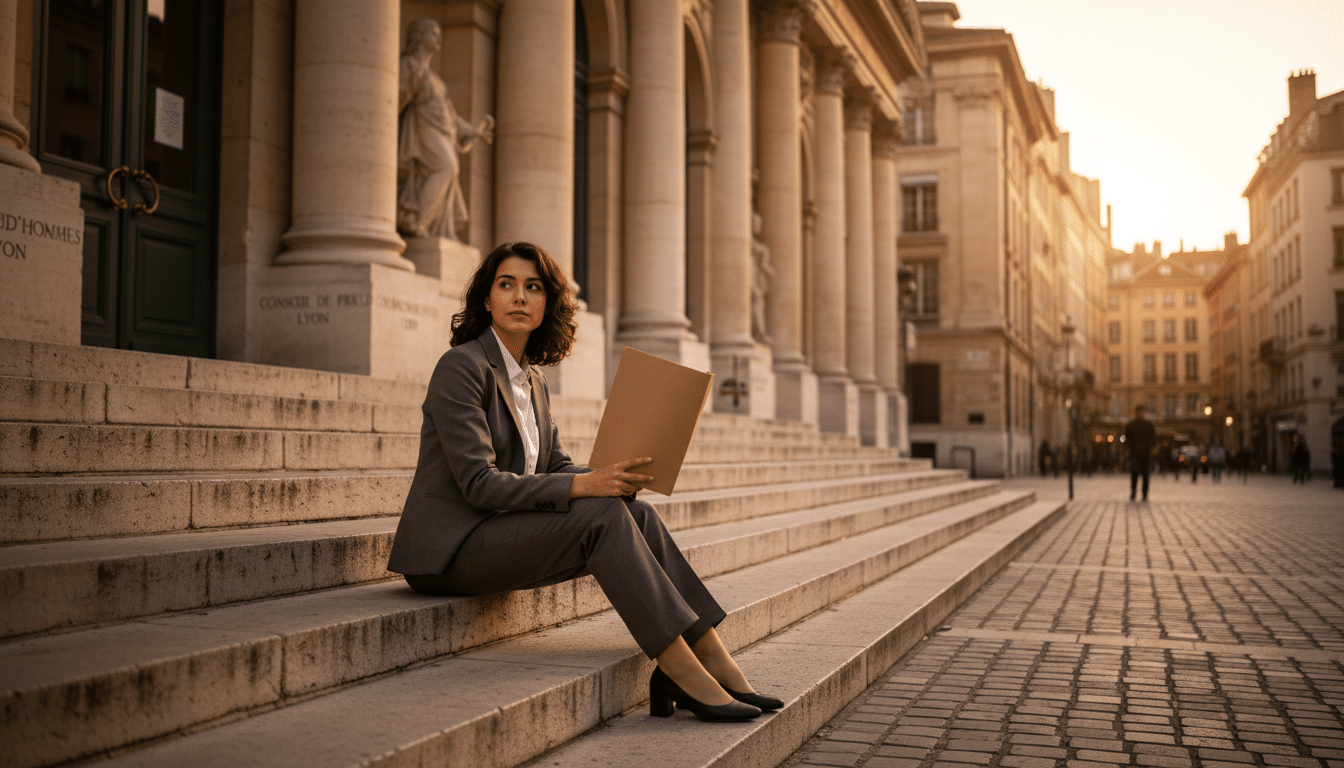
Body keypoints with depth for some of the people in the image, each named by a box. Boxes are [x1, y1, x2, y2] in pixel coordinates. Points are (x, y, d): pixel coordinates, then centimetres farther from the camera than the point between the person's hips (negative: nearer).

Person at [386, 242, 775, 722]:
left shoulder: (532, 381, 14)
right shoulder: (461, 367, -13)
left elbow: (556, 466, 13)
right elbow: (478, 482, -21)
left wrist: (612, 477, -8)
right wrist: (582, 486, -28)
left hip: (499, 536, 8)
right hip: (451, 548, -8)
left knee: (637, 513, -12)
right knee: (602, 515, -26)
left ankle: (713, 658, -17)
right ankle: (685, 674, -25)